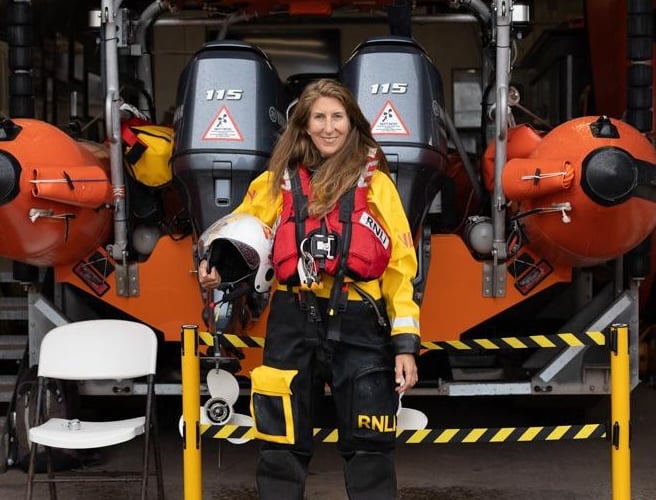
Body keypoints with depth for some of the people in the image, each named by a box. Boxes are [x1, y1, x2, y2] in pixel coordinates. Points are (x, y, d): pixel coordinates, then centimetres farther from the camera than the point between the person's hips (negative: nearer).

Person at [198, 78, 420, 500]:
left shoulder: (374, 182, 4)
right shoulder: (280, 180, 9)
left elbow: (400, 264, 1)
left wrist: (405, 342, -6)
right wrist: (218, 270, -4)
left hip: (359, 328, -2)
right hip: (294, 325, 2)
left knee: (369, 449, 5)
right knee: (282, 447, 9)